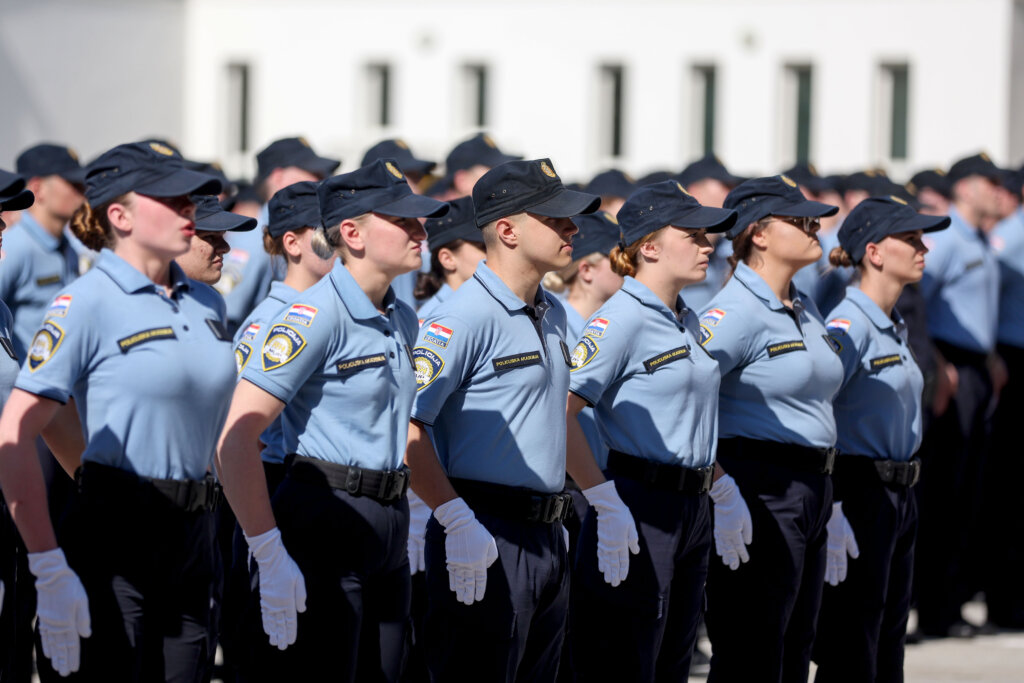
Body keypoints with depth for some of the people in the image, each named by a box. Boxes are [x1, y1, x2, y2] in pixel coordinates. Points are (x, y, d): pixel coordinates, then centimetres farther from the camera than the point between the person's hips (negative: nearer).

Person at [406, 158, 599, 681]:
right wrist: (457, 521, -24)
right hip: (485, 539, -9)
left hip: (546, 536, 9)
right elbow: (407, 425, -20)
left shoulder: (552, 315, 15)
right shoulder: (464, 318, -14)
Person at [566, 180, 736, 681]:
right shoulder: (621, 319, -12)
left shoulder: (687, 322, 14)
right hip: (639, 508, -9)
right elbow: (563, 410, -19)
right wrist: (603, 499, -21)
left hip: (691, 508, 9)